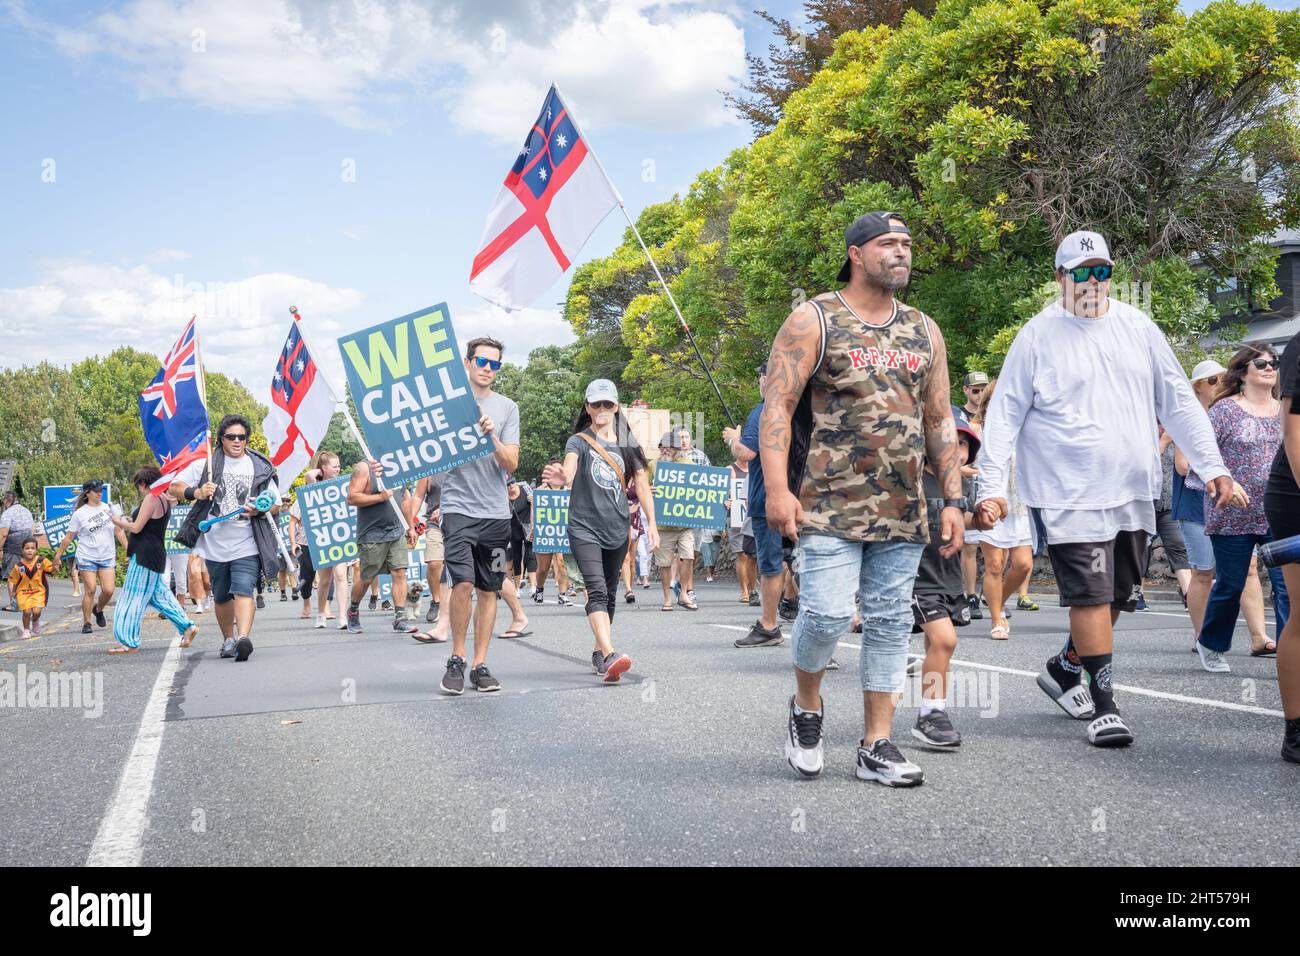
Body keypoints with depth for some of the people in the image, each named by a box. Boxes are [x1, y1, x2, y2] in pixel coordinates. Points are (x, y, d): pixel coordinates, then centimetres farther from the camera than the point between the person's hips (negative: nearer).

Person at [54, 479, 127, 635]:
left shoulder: (109, 509, 6)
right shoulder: (80, 514, -2)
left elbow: (118, 531, 11)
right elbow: (69, 536, 3)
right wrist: (59, 554, 2)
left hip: (107, 557, 3)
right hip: (87, 557, -2)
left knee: (108, 590, -7)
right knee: (90, 590, -7)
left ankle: (98, 609, 24)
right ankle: (86, 623, 5)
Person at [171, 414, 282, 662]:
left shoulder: (260, 468, 7)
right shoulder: (205, 464, 6)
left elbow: (276, 503, 11)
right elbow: (175, 487, 7)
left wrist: (258, 510, -11)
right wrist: (196, 493, -13)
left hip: (246, 546, -2)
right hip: (215, 545, 2)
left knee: (243, 591, -19)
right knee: (222, 597, 14)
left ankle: (243, 638, -33)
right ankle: (228, 639, 30)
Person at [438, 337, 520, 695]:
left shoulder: (507, 407, 8)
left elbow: (511, 464, 2)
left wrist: (492, 437, -16)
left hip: (496, 511, 3)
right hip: (458, 507, -2)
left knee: (489, 590, 4)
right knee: (464, 582, -17)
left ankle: (480, 665, 11)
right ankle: (456, 658, -1)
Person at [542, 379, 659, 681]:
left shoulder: (627, 444, 11)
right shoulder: (579, 441, 0)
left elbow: (641, 484, 15)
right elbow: (569, 472, -20)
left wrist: (651, 521, 10)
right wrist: (560, 473, -43)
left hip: (618, 529, 5)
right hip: (585, 528, -5)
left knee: (609, 594, 11)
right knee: (597, 590, -18)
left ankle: (599, 653, 24)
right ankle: (610, 656, -32)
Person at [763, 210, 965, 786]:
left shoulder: (924, 332, 15)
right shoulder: (814, 320, 0)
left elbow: (940, 421, 18)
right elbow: (777, 403, -7)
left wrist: (953, 500, 10)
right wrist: (777, 489, -17)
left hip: (902, 512, 5)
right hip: (830, 504, -5)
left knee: (890, 622, 5)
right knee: (828, 612, -13)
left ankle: (877, 746, 12)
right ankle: (806, 707, 16)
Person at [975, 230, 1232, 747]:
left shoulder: (1136, 327, 9)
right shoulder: (1038, 335, -3)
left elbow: (1178, 400, 13)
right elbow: (1004, 414, -3)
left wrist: (1212, 465, 6)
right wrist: (992, 486, -11)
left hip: (1134, 490, 5)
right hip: (1070, 492, -5)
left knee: (1118, 595, 12)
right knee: (1091, 595, -9)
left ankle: (1063, 670, 33)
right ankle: (1104, 704, -1)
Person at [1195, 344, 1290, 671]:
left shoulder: (1286, 411, 11)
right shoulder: (1225, 409, -3)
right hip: (1234, 517, -3)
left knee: (1288, 586, -8)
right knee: (1230, 586, 7)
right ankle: (1211, 644, 30)